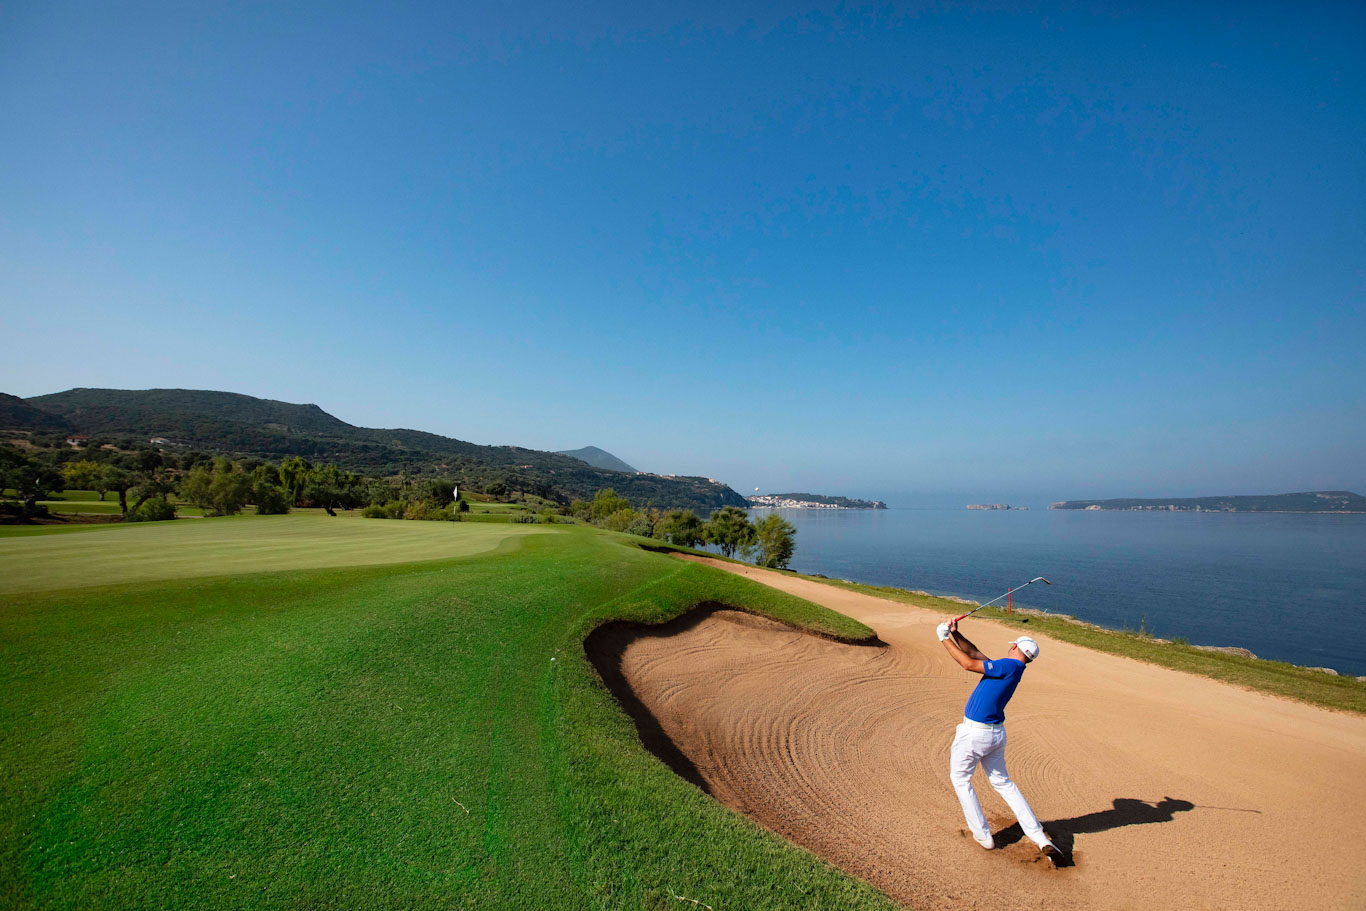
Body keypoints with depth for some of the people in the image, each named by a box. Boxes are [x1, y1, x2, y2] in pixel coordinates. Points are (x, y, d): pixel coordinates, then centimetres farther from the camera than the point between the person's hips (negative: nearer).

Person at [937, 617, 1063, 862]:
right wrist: (955, 633, 10)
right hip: (997, 734, 8)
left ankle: (982, 834, 18)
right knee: (1003, 782, 24)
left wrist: (945, 639, -13)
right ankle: (1039, 837, 18)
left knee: (960, 778, 13)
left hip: (974, 733, -8)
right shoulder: (1010, 668, 7)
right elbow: (976, 654, 15)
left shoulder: (1010, 665, -18)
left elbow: (969, 664, -20)